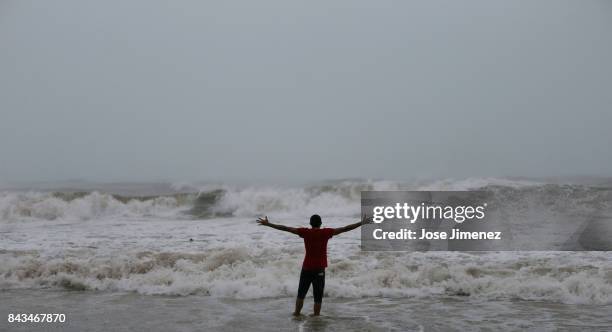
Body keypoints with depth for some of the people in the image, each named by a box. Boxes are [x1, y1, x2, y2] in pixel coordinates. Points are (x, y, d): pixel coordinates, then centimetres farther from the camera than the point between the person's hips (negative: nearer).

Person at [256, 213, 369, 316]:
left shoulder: (305, 232, -3)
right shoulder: (326, 232, -5)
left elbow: (285, 228, 0)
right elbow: (344, 229, -3)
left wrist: (268, 224, 5)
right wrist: (361, 223, 3)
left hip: (306, 268, 2)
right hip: (320, 269, -1)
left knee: (301, 294, 15)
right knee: (318, 296, 3)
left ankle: (296, 314, 20)